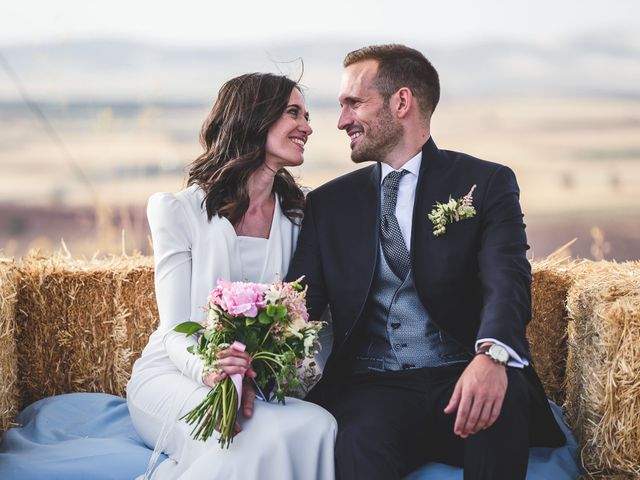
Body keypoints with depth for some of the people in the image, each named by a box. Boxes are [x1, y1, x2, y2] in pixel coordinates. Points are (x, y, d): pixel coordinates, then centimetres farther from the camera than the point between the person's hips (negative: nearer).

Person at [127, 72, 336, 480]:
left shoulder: (298, 216, 7)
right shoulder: (179, 210, -4)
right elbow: (176, 331, -8)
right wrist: (207, 370, -34)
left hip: (260, 382, 4)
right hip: (174, 374, -4)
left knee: (317, 428, -31)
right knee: (267, 437, -35)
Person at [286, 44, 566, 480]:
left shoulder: (486, 183, 6)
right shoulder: (329, 203, 16)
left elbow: (507, 282, -10)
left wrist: (491, 355, -32)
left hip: (461, 379, 1)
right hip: (370, 388, 0)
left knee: (506, 397, -34)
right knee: (359, 443, -35)